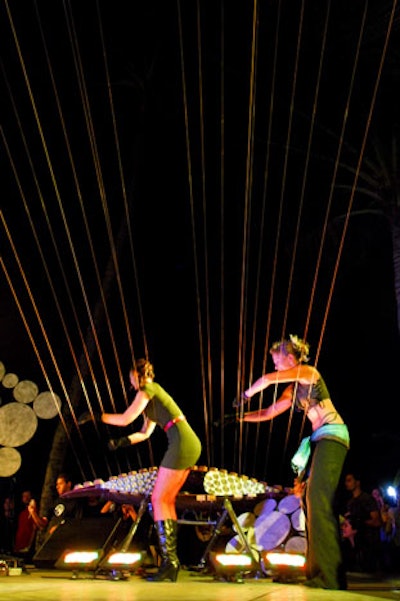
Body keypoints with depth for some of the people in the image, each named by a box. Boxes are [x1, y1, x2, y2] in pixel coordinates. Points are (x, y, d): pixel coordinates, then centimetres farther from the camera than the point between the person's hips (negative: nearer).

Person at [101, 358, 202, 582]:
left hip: (182, 444, -9)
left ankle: (169, 561, -6)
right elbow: (145, 432, 24)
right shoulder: (153, 392, 24)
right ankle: (172, 560, 14)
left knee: (159, 499, -5)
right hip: (191, 444, 9)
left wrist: (98, 416, 4)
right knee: (167, 501, 11)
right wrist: (122, 441, 13)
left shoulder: (148, 389, -3)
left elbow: (125, 419, -6)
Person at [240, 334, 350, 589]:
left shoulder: (308, 372, -6)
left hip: (332, 434, -10)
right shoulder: (293, 390, 19)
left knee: (319, 499, -18)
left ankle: (330, 574, -17)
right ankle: (317, 570, 17)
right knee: (309, 498, 9)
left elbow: (267, 379, -13)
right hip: (318, 439, 10)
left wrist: (245, 394, 3)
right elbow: (268, 413, 23)